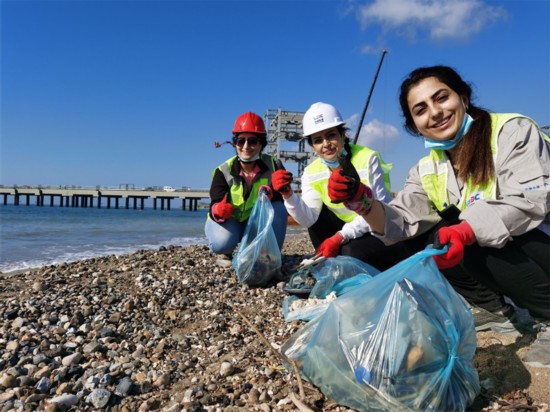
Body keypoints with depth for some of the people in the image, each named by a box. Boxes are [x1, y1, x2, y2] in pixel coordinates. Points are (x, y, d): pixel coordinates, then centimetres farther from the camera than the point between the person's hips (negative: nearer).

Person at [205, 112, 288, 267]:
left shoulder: (273, 166, -16)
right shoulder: (223, 172, -18)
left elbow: (284, 197, -18)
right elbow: (215, 206, -27)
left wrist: (272, 194, -41)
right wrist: (219, 211, -52)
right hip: (229, 222, -1)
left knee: (278, 208, -28)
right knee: (222, 242, -34)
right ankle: (226, 253, 6)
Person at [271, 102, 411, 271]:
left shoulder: (368, 158, -18)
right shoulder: (312, 173, -4)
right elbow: (308, 220, -13)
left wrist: (341, 236, -29)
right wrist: (288, 195, -30)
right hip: (350, 232, 6)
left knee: (353, 254, -32)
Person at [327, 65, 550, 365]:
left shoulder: (513, 131, -12)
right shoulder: (427, 171, 3)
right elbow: (401, 223, -9)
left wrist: (464, 231, -40)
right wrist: (361, 201, -28)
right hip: (490, 260, 6)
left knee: (446, 235, -25)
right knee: (416, 240, -5)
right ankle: (493, 306, 2)